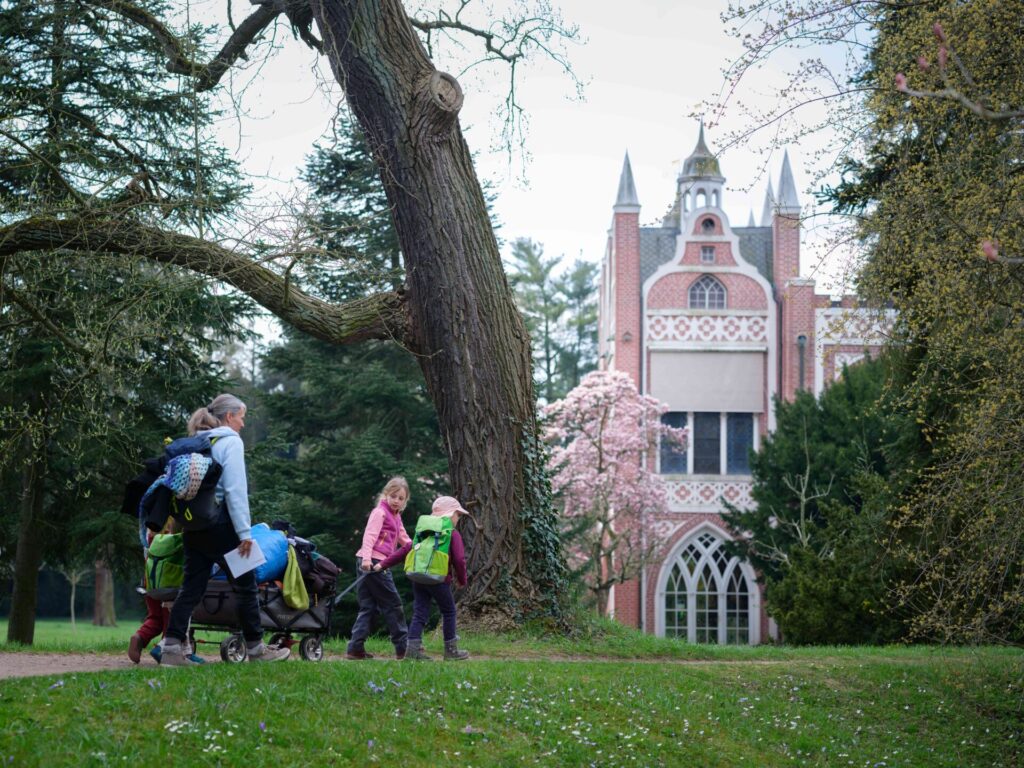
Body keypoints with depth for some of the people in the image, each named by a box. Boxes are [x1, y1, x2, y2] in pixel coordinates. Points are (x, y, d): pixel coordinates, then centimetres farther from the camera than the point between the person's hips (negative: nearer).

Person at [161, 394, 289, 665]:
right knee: (245, 584, 5)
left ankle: (172, 647, -4)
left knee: (191, 587, 6)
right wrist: (245, 532, -16)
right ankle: (255, 648, 13)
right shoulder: (231, 442, -7)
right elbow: (235, 490, -15)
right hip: (219, 525, -7)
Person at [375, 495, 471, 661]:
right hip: (439, 580, -5)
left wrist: (384, 564, 14)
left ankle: (413, 648, -5)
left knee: (420, 613, 6)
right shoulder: (453, 534, -1)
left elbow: (406, 549, 12)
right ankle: (451, 650, 13)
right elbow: (459, 559, -9)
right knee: (449, 612, 9)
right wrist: (462, 580, 6)